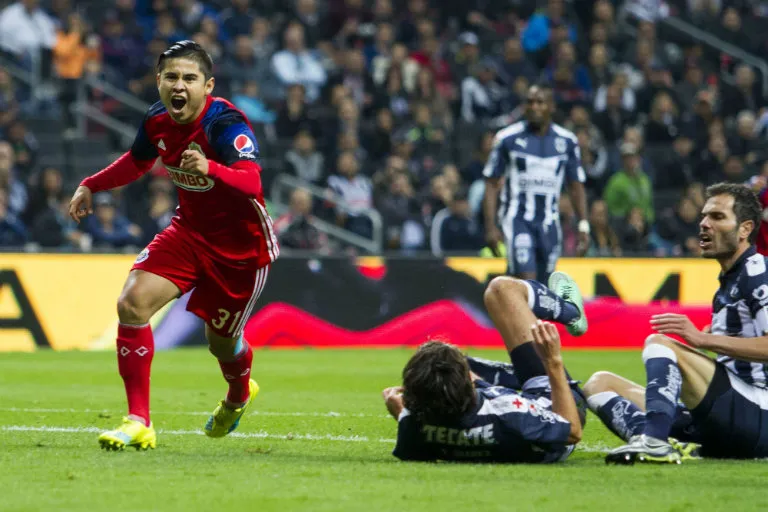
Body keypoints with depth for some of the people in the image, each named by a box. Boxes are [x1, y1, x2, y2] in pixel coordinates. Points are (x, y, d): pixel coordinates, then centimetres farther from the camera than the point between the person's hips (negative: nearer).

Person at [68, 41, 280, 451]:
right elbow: (136, 163, 18)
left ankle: (238, 397, 48)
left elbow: (251, 181, -45)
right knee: (132, 304, -16)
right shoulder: (157, 121, -7)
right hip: (190, 230, 5)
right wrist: (91, 185, 10)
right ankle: (138, 423, -10)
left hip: (241, 245, -5)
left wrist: (211, 169, -62)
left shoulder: (225, 124, -28)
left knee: (221, 341, 8)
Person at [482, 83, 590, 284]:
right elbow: (492, 184, 1)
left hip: (549, 222, 4)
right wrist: (490, 226, -7)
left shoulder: (566, 142, 5)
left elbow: (576, 186, 12)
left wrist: (583, 225, 3)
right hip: (517, 219, -4)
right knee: (527, 280, -19)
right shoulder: (508, 139, -3)